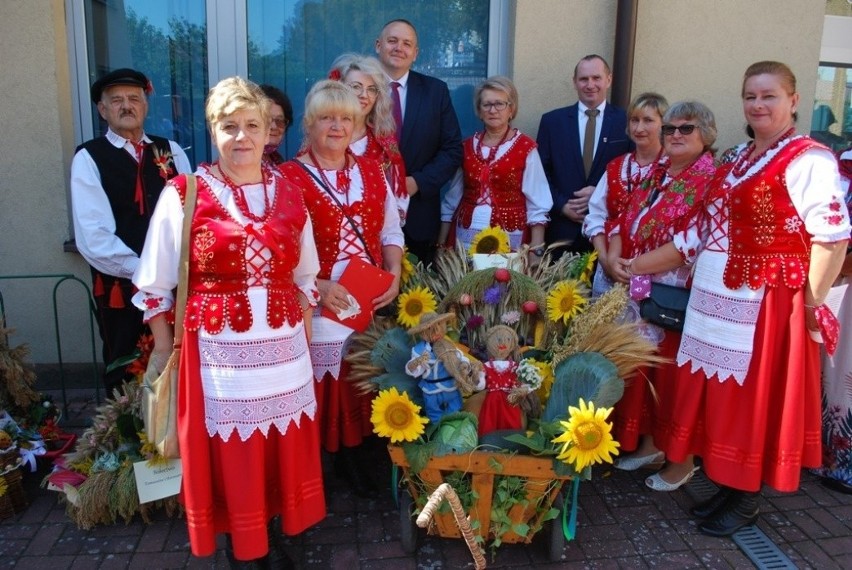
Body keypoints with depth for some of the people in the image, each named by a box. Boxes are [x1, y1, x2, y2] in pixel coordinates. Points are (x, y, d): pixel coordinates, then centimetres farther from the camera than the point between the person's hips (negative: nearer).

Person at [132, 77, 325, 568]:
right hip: (219, 347, -3)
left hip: (282, 345, 3)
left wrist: (306, 337, 11)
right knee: (231, 450, 9)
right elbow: (157, 284, -1)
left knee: (281, 446, 13)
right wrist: (165, 350, 2)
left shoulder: (289, 193, 4)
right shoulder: (184, 195, -6)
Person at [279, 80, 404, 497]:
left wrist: (394, 274, -4)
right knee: (320, 390, 2)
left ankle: (353, 459, 30)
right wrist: (317, 286, -20)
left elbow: (391, 232, 12)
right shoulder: (288, 177, -5)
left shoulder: (372, 171, 10)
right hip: (317, 307, -4)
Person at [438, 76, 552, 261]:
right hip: (466, 237, 3)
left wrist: (536, 251, -10)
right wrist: (441, 245, 8)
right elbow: (452, 199, 11)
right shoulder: (467, 147, 8)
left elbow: (537, 205, -3)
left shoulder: (526, 147, -3)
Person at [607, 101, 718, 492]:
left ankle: (683, 459, 22)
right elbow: (626, 221, 12)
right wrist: (614, 257, -7)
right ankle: (650, 443, 32)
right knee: (643, 369, 14)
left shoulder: (713, 181, -9)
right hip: (639, 294, 7)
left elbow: (691, 244, -19)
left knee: (673, 375, 3)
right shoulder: (656, 174, 13)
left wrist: (634, 265, -17)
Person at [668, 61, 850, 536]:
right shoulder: (742, 157, 13)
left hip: (767, 304, -8)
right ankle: (728, 485, 30)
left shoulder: (808, 160, -12)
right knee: (723, 395, 14)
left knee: (753, 399, 4)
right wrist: (704, 278, 9)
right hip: (720, 298, 8)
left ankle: (746, 500, 21)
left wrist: (810, 303, -13)